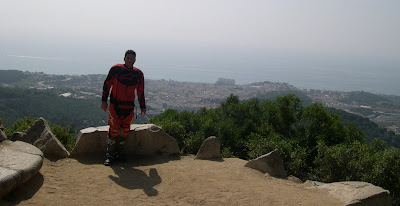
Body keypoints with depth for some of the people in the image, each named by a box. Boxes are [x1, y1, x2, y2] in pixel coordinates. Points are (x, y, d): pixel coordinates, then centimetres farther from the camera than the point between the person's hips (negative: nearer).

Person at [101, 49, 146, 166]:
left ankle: (118, 152, 20)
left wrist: (142, 106, 15)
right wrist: (104, 100, -1)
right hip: (115, 105, -3)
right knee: (114, 130, -7)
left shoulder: (138, 74, 9)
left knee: (124, 131, 6)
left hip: (129, 107, 3)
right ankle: (110, 154, 4)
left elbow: (140, 91, 16)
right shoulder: (115, 69, 0)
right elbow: (107, 84, 4)